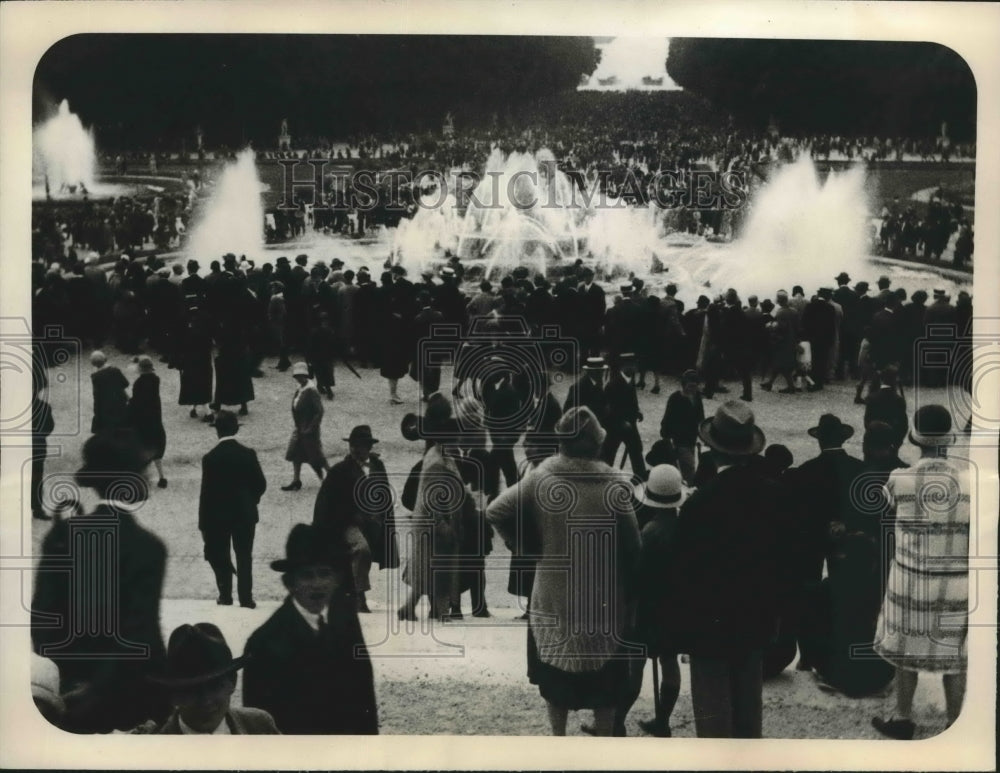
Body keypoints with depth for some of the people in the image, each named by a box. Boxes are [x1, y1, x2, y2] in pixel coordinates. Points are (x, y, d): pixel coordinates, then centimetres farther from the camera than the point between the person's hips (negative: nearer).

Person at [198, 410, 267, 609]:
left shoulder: (210, 458, -14)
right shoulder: (248, 454, -8)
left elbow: (206, 492, -11)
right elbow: (261, 484, -4)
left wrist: (203, 524, -4)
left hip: (218, 516, -1)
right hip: (245, 514, 2)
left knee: (219, 557, 15)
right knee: (244, 557, 10)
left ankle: (225, 597, 17)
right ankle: (246, 598, 8)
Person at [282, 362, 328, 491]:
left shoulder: (311, 391, -20)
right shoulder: (300, 390, 6)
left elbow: (319, 411, -22)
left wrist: (310, 428, -20)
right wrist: (298, 426, 14)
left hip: (309, 431, -9)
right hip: (300, 429, 9)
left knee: (316, 457, 2)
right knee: (295, 455, 10)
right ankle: (296, 481, 19)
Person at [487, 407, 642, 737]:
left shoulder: (541, 478, -11)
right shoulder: (614, 486, -17)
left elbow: (496, 512, -10)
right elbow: (630, 546, -13)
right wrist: (630, 593, 2)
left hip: (553, 596, 2)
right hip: (603, 599, -2)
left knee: (556, 670, 20)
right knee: (603, 677, 15)